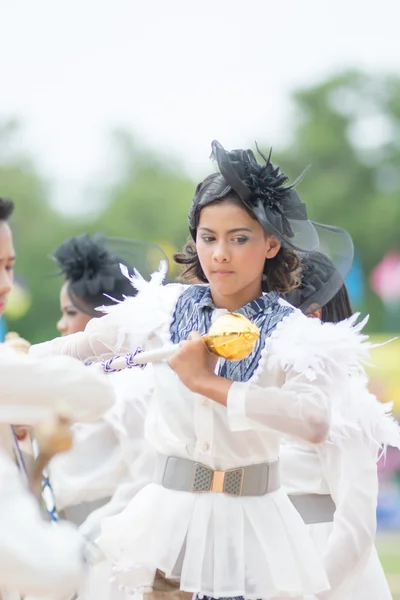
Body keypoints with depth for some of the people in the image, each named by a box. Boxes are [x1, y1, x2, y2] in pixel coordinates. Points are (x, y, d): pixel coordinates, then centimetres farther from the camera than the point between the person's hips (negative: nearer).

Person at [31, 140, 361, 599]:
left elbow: (315, 420, -29)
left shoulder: (293, 333, -9)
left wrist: (208, 383, -25)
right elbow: (83, 345, 17)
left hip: (251, 522, -2)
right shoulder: (165, 307, 1)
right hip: (171, 513, 2)